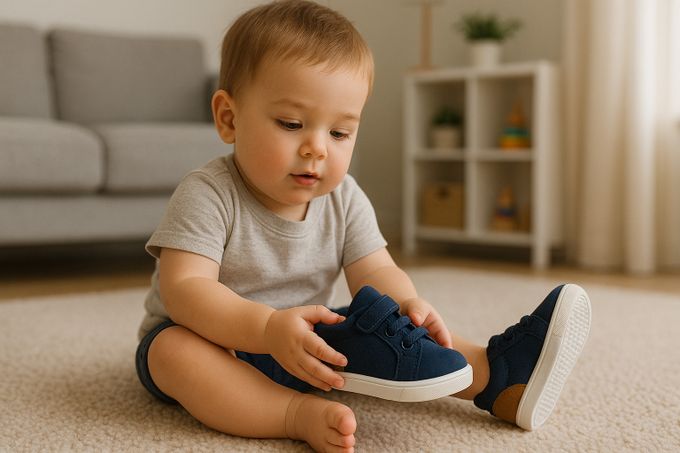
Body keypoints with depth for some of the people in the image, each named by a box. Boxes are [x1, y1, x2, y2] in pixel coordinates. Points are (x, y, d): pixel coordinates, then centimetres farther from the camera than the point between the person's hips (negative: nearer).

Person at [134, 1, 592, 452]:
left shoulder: (344, 200, -4)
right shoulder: (207, 195, -22)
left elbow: (376, 272, -8)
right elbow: (185, 290, -32)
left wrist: (404, 302, -34)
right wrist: (267, 327, -48)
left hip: (305, 345, 5)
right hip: (219, 339, -5)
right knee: (174, 348, -37)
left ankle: (495, 376, -14)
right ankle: (300, 415, -46)